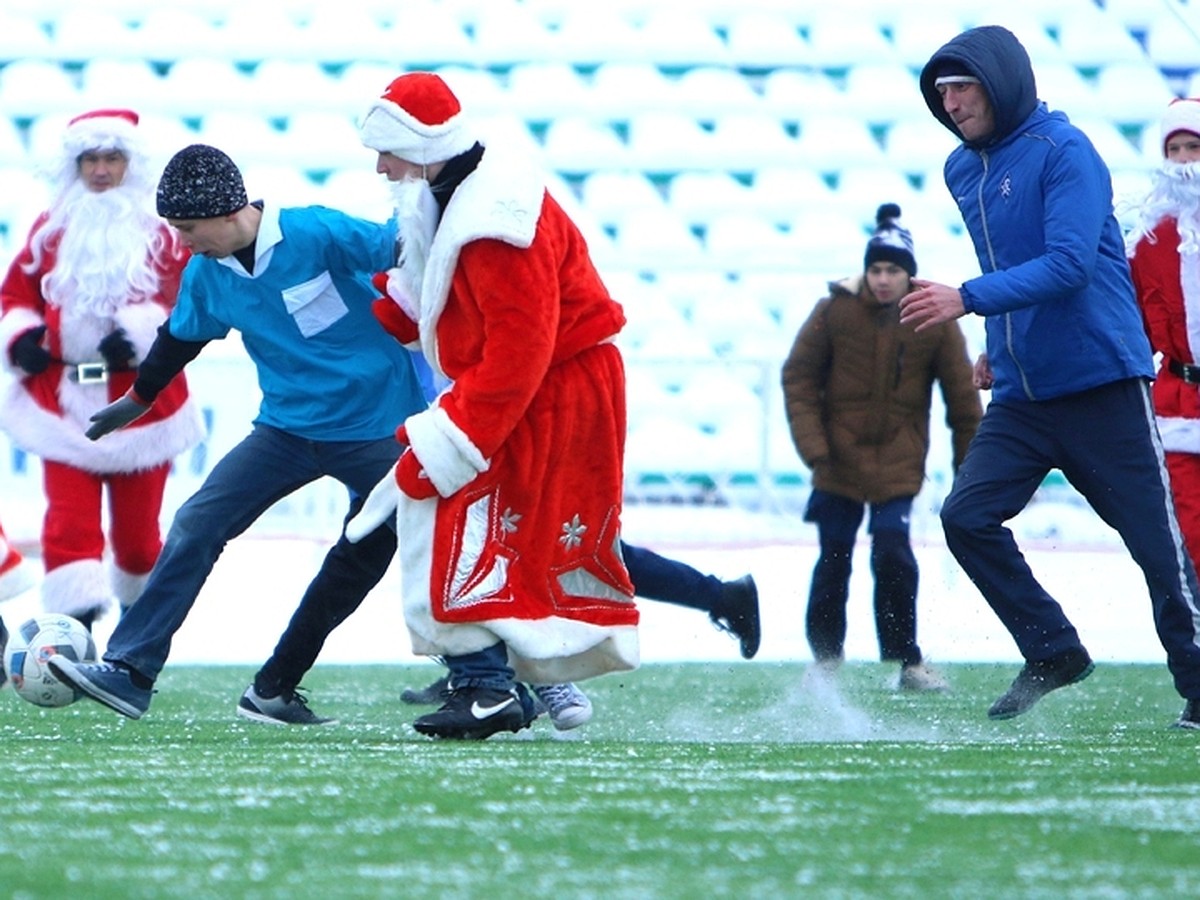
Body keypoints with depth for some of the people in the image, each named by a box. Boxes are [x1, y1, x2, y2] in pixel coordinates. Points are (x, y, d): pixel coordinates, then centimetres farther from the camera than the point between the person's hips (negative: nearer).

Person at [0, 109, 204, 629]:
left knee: (137, 526, 10)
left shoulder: (163, 233, 2)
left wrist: (141, 331, -21)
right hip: (63, 400, 1)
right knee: (69, 522, -11)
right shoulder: (51, 229, 9)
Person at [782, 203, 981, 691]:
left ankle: (907, 660, 0)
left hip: (899, 462, -1)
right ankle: (824, 658, 19)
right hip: (840, 455, 1)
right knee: (834, 557, 4)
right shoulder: (835, 310, -8)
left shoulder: (935, 320, -6)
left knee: (893, 551, -13)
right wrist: (812, 445, -9)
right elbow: (798, 376, -1)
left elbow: (962, 397, 1)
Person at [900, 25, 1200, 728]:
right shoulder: (963, 170, 10)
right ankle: (1054, 654, 4)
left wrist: (969, 300, -32)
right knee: (967, 517, -9)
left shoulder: (1064, 153, -13)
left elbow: (1070, 264, -25)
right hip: (1022, 397, 7)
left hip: (1102, 385, -7)